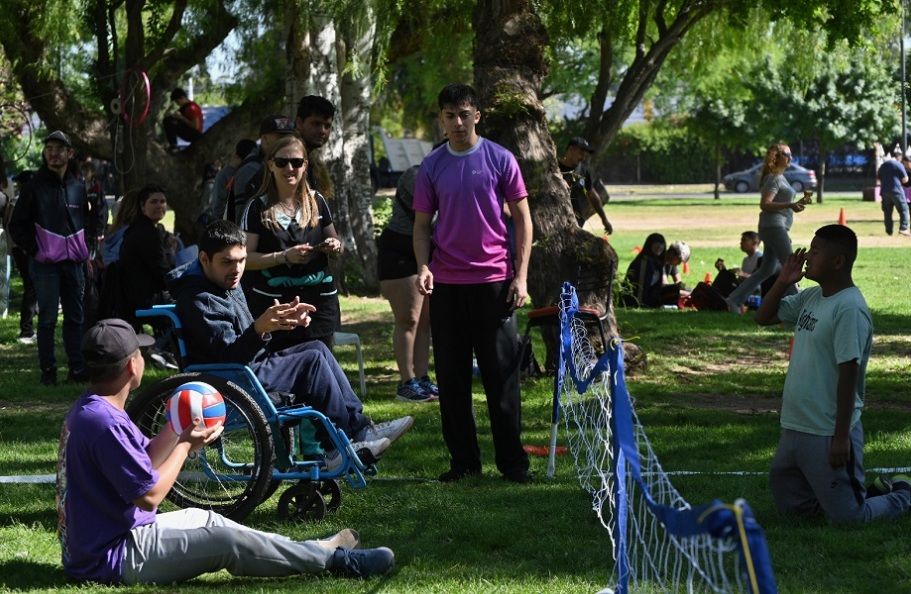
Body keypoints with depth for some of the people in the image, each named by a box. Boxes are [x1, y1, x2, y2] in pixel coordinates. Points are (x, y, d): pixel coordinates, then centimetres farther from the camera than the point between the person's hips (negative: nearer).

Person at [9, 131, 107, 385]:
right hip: (46, 264, -3)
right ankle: (48, 371, 5)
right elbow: (17, 225, 1)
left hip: (74, 262, 4)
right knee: (47, 319, -1)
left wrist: (99, 208, -6)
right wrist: (34, 250, -6)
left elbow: (93, 227, 12)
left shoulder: (79, 186, 8)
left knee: (75, 317, 9)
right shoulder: (35, 186, -1)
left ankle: (78, 369, 16)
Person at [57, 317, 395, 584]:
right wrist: (187, 444, -10)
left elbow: (145, 461, 15)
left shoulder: (91, 410, 8)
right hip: (113, 560, -11)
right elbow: (150, 495, -22)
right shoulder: (104, 423, -25)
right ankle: (334, 560, 0)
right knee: (226, 541, -11)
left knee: (201, 519, 22)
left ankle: (311, 553, 28)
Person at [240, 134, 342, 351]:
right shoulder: (258, 207, 0)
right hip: (274, 304, -3)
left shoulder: (316, 202, 10)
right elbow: (245, 257, -6)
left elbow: (334, 242, 22)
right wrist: (284, 256, -18)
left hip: (319, 301, 3)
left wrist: (335, 246, -2)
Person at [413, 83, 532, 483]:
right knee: (452, 377, 5)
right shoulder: (431, 167, 6)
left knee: (501, 374, -1)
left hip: (493, 281, -2)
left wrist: (521, 275, -5)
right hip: (446, 283, 2)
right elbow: (422, 224, 11)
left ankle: (512, 461, 6)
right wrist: (423, 266, -7)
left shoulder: (500, 160, 1)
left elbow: (522, 218, 3)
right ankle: (463, 460, 14)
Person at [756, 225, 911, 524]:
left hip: (828, 434, -9)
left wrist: (841, 437, -20)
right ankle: (861, 487, 31)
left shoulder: (849, 308, -18)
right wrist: (783, 282, 2)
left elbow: (848, 374, -20)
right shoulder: (810, 297, 8)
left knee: (848, 516, -2)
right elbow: (764, 317, 19)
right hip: (794, 430, 9)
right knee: (790, 505, 17)